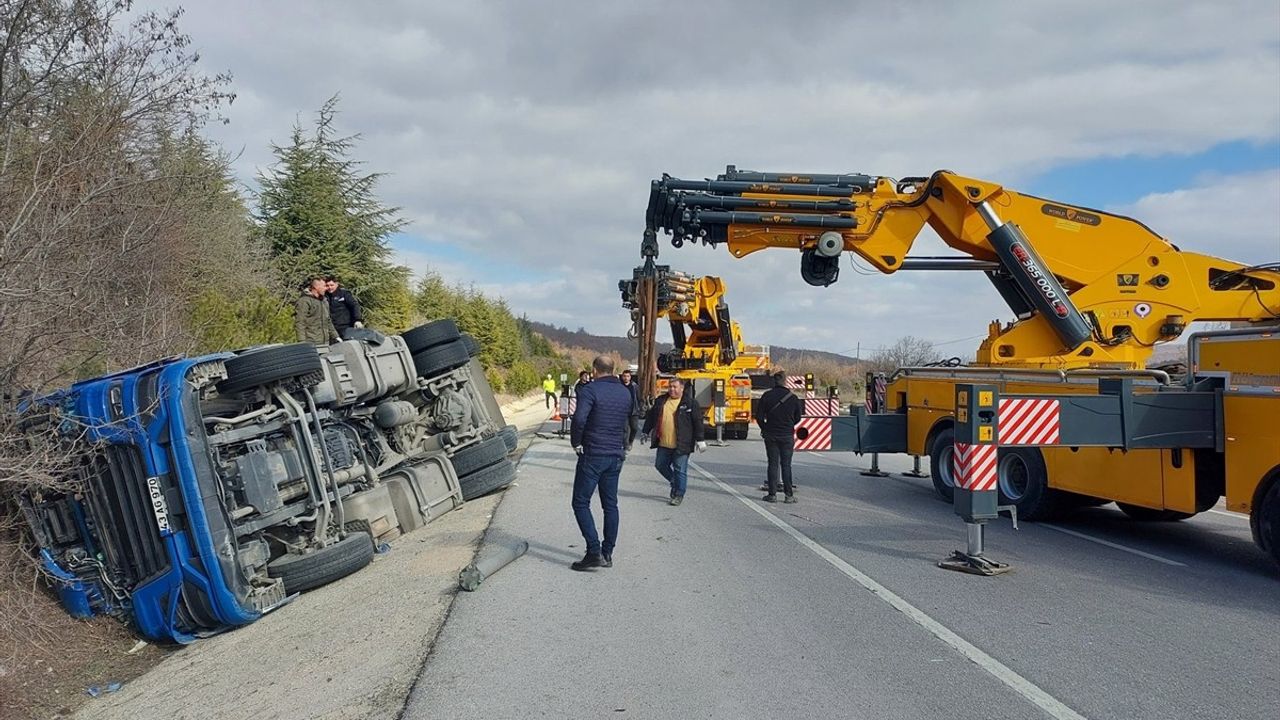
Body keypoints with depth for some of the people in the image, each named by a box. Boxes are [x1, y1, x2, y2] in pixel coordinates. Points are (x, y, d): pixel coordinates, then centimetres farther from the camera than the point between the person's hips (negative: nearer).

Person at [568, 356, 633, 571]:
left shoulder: (590, 390, -12)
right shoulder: (625, 393, 10)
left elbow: (579, 418, -24)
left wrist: (576, 443, -11)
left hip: (592, 455, -6)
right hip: (616, 456, 6)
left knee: (581, 503, 1)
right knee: (610, 504, 13)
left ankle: (594, 551, -10)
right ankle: (607, 553, 16)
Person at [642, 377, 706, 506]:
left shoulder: (690, 403, -4)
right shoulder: (661, 401, 10)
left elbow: (697, 421, -4)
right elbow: (651, 417, 19)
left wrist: (699, 440, -7)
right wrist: (645, 432, 22)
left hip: (681, 445, -5)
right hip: (663, 444, 5)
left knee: (680, 470, -1)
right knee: (660, 465, 13)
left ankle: (679, 495, 12)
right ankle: (674, 482, 36)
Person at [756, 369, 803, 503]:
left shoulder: (766, 396, -5)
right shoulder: (793, 398, -4)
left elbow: (759, 417, -4)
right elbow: (797, 418, 3)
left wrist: (764, 428, 15)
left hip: (771, 435, 0)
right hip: (787, 436, 0)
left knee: (773, 464, 5)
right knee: (786, 465, 5)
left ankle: (772, 494, 4)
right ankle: (789, 495, 4)